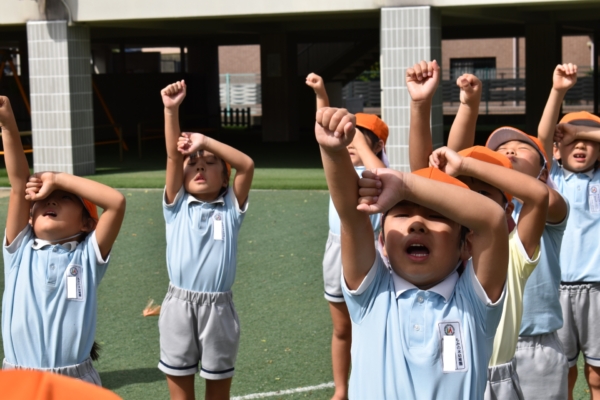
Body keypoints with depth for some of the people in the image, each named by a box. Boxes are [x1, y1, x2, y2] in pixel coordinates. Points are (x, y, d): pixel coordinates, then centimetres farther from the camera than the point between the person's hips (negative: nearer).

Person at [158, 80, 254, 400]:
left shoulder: (230, 209, 3)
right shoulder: (177, 206, 5)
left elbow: (247, 166, -10)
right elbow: (172, 158, -6)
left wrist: (205, 141, -14)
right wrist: (171, 110, -16)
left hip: (218, 307, -1)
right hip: (179, 306, 1)